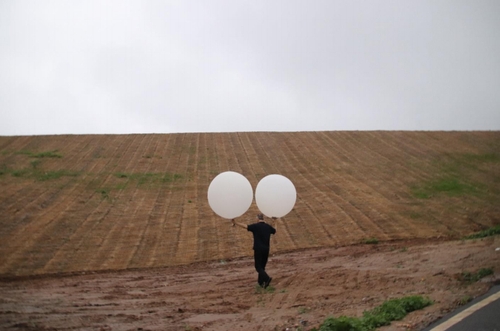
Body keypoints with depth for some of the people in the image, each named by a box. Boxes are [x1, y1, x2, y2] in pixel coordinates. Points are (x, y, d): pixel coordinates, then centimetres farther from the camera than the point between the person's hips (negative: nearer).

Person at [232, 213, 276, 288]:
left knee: (258, 266, -1)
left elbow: (245, 226, -20)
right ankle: (261, 281, 22)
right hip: (266, 249, 5)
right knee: (262, 266, 17)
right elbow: (274, 231, 26)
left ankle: (267, 278, -22)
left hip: (258, 249, -5)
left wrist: (235, 223, -13)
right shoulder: (268, 226, 6)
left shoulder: (255, 226, -10)